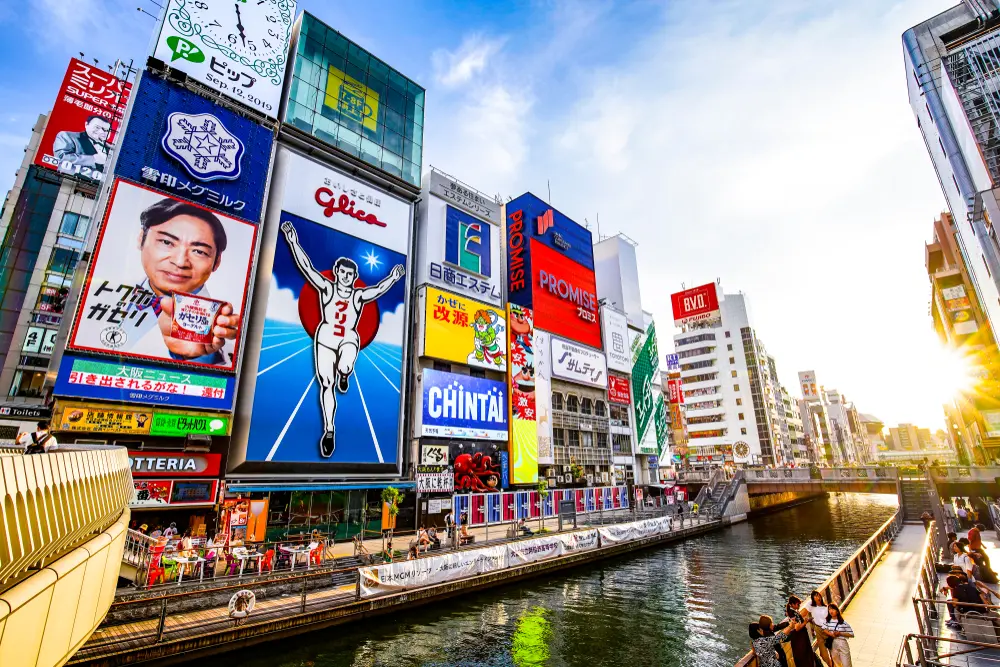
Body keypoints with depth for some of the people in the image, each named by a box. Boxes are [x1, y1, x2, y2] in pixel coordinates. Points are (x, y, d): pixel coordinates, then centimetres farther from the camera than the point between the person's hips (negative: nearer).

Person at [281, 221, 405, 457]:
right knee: (326, 384, -3)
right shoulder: (327, 288, 1)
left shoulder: (359, 295, 4)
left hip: (349, 339, 0)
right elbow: (306, 267, -7)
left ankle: (344, 375, 9)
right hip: (326, 337, 0)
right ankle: (329, 430, 8)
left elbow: (379, 289, -8)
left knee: (344, 367, -33)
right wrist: (293, 242, -14)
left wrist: (393, 277, -22)